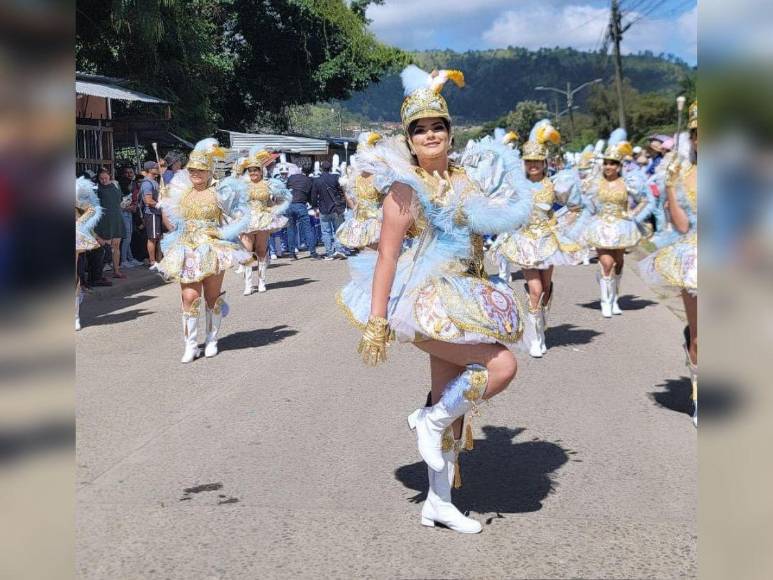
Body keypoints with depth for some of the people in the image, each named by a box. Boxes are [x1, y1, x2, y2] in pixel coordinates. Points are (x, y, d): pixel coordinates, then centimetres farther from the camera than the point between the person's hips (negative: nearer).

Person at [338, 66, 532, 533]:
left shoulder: (470, 180, 7)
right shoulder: (406, 189, -10)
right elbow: (386, 257, -15)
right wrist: (376, 322, -19)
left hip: (464, 303, 7)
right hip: (426, 302, -7)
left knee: (452, 404, 10)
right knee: (502, 366, -20)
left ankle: (439, 502, 22)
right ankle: (430, 421, 2)